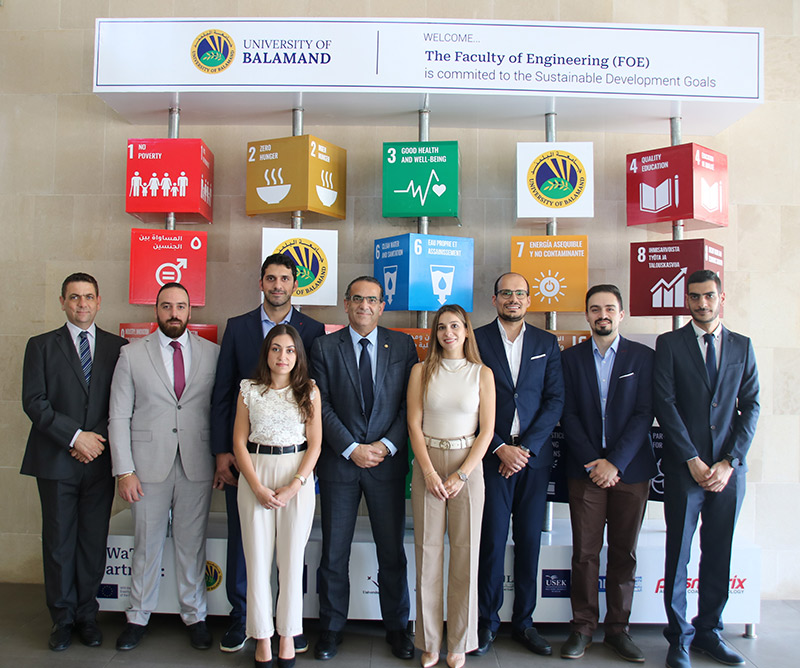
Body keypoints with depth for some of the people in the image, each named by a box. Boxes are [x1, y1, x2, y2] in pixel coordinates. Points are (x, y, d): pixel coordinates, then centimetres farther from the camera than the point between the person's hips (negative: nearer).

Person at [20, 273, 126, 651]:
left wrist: (100, 438, -9)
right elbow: (33, 401, -4)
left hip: (100, 460, 1)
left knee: (94, 542, 8)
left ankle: (87, 615, 23)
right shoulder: (41, 346, 5)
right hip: (56, 461, -1)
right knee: (58, 542, 7)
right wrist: (75, 436, -12)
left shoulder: (117, 347, 8)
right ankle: (63, 619, 22)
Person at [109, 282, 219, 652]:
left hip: (197, 466, 0)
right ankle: (138, 617, 30)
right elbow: (119, 416, 0)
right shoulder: (132, 354, 2)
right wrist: (124, 470, -5)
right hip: (148, 465, 0)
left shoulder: (212, 353, 3)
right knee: (147, 544, 11)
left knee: (192, 544, 10)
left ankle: (194, 616, 27)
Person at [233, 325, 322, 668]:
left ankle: (288, 636, 23)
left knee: (291, 559, 6)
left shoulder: (309, 391, 1)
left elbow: (315, 444, -1)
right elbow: (239, 442, 1)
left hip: (298, 476, 0)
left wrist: (294, 486, -11)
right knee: (257, 559, 6)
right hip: (255, 475, 1)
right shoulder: (250, 390, 2)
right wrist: (258, 487, -8)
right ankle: (262, 638, 21)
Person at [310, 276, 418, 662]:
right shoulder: (325, 347, 3)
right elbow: (322, 405, -3)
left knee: (392, 552, 9)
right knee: (334, 553, 9)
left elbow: (410, 403, 1)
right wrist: (351, 449, -11)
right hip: (339, 462, 0)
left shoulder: (402, 345, 5)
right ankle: (331, 629, 26)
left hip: (387, 461, 1)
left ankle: (397, 628, 27)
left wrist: (387, 445, -10)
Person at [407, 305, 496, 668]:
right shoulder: (422, 371, 4)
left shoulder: (482, 373, 3)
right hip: (427, 465, 1)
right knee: (428, 550, 4)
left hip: (467, 464, 0)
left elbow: (487, 430, -1)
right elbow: (414, 425, 1)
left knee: (465, 552, 4)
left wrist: (461, 475, -9)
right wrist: (430, 472, -9)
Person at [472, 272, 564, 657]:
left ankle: (523, 622, 23)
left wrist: (527, 447, -8)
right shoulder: (476, 340, 1)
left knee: (529, 540, 9)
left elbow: (555, 400, 2)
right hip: (492, 454, -2)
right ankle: (487, 622, 17)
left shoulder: (546, 343, 9)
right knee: (492, 539, 1)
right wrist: (501, 448, -10)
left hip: (534, 454, 2)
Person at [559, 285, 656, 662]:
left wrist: (614, 462, -12)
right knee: (585, 553, 3)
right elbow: (568, 415, 1)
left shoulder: (643, 357, 4)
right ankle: (583, 628, 16)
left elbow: (644, 414, -3)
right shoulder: (570, 358, 6)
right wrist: (592, 462, -9)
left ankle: (618, 629, 21)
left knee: (624, 554, 8)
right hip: (585, 470, 0)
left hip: (629, 470, 0)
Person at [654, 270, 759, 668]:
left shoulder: (742, 347, 10)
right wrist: (693, 460, -11)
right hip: (684, 468, -2)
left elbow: (751, 407, 5)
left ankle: (708, 631, 27)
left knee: (718, 555, 10)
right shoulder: (669, 344, 2)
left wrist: (729, 462, -6)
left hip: (728, 469, 3)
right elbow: (664, 404, -5)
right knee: (678, 553, 4)